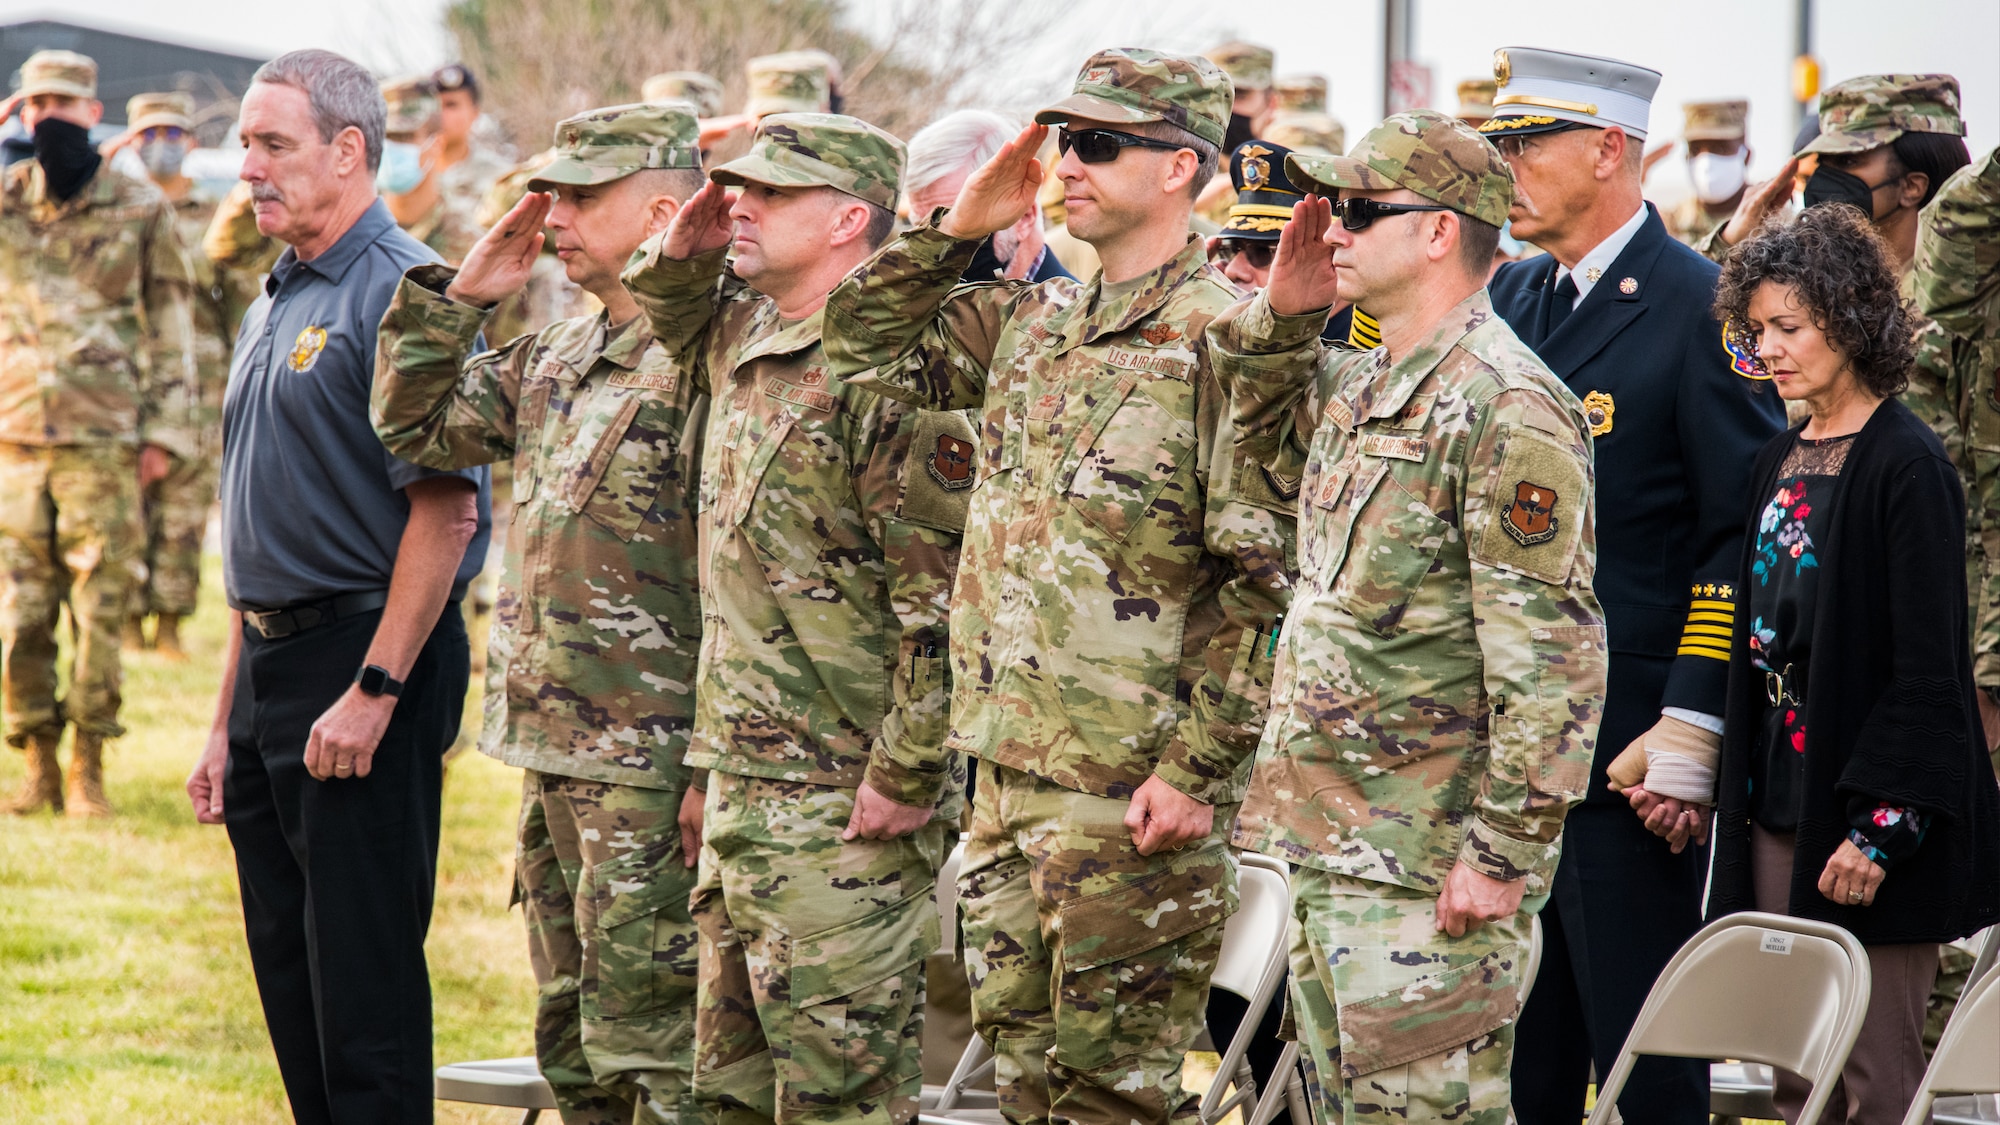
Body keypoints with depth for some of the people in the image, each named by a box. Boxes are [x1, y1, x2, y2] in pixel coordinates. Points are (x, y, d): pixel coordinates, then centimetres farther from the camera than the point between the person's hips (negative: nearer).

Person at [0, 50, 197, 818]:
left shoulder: (140, 210, 4)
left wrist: (166, 430, -2)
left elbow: (170, 325, 6)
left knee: (99, 609, -2)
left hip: (104, 438, -2)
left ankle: (89, 769, 4)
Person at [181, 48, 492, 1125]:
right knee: (290, 981, 11)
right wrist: (227, 721, 20)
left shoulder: (402, 292, -11)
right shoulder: (273, 309, 18)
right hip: (272, 669, 9)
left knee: (363, 985, -7)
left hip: (365, 660, -9)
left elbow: (446, 508, -19)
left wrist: (374, 690, -22)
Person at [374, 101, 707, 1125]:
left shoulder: (708, 363, -14)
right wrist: (460, 296, 8)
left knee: (646, 1042, -7)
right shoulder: (553, 358, 14)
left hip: (651, 770, -9)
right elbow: (413, 425, 20)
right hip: (552, 756, 9)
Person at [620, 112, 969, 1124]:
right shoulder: (745, 339, 12)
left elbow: (947, 599, -19)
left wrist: (905, 775, -19)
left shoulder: (886, 371, -16)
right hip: (740, 784, 10)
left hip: (841, 810, -10)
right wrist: (681, 253, 14)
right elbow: (676, 325, 37)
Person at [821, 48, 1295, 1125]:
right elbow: (866, 346, 22)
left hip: (1133, 788, -8)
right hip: (1008, 768, 8)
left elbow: (1262, 577, -14)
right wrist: (959, 227, 8)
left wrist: (1195, 767, -17)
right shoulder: (1030, 321, 13)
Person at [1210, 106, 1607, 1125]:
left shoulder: (1508, 409, -17)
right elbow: (1268, 436, 36)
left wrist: (1504, 853, -21)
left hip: (1430, 870, -10)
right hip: (1328, 847, 10)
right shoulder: (1356, 385, 12)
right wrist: (1280, 316, 15)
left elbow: (1551, 659, -20)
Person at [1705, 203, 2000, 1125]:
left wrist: (1880, 825, -19)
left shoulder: (1908, 466, -11)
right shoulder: (1780, 462, 13)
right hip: (1779, 803, 8)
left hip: (1866, 809, -8)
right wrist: (1735, 789, 12)